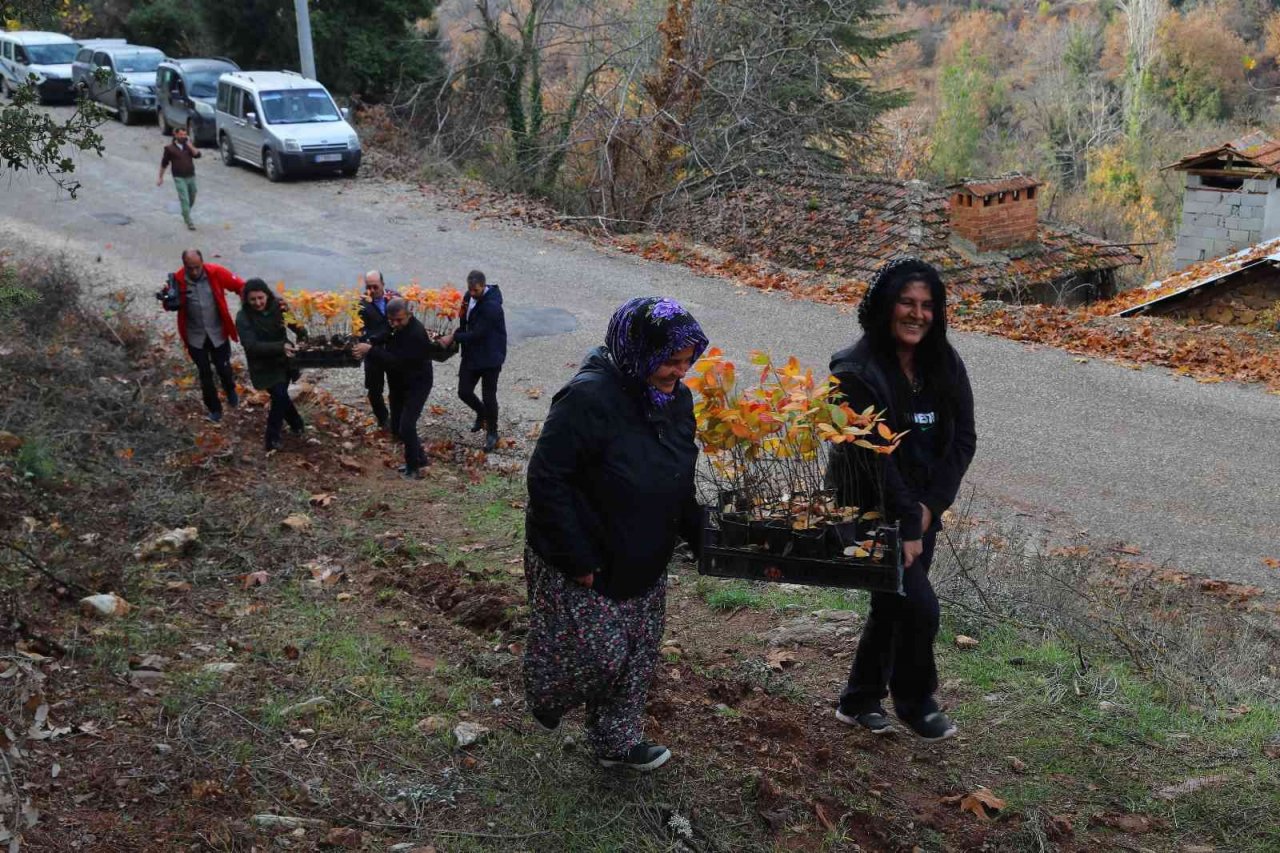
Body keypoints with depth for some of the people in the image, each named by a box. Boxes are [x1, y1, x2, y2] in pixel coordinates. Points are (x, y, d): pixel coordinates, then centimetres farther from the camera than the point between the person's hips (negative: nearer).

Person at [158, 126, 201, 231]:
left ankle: (185, 214, 41)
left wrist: (190, 145, -21)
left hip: (191, 176, 4)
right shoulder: (170, 148, -5)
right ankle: (189, 223, -10)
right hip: (179, 178, -4)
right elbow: (164, 163, 3)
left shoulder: (190, 144, 4)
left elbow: (197, 155, -11)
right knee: (185, 200, -11)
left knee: (192, 200, 15)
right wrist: (160, 177, 6)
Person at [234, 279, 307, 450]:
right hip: (264, 366, -3)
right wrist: (280, 347, -39)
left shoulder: (278, 307, -10)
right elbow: (251, 345, -28)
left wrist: (303, 337, -33)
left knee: (280, 396, 12)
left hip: (282, 361, 4)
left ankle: (277, 435, 32)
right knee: (279, 395, -8)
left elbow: (296, 324, -9)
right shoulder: (243, 317, -20)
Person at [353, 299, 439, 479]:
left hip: (417, 385, -8)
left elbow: (397, 361, -33)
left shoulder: (416, 333, -28)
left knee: (406, 426, -15)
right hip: (398, 383, 8)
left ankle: (413, 467, 1)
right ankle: (420, 458, 29)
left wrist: (371, 350, -35)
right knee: (398, 427, 12)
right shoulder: (392, 327, -2)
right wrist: (366, 350, -8)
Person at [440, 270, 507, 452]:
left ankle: (492, 433, 24)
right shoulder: (469, 297, 0)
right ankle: (482, 414, 39)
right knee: (464, 392, 8)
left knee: (488, 396, 3)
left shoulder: (492, 306, -26)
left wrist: (454, 337, -23)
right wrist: (455, 338, -3)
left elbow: (478, 333, -27)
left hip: (490, 357, -7)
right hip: (471, 354, 7)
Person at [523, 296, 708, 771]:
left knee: (637, 656, 15)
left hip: (644, 561, 7)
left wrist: (699, 536, 2)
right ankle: (545, 695, 31)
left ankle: (617, 742, 36)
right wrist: (581, 561, -23)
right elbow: (546, 480, -25)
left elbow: (679, 481, 12)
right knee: (599, 654, -2)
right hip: (576, 562, -7)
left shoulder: (676, 398, -2)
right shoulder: (590, 398, -28)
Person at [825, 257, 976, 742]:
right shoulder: (858, 373, -20)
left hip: (923, 509, 7)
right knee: (919, 607, -7)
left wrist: (931, 506, -12)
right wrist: (907, 525, -22)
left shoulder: (944, 365, 0)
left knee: (894, 606, 16)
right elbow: (873, 457, -23)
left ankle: (859, 702, 35)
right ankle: (915, 702, 20)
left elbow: (963, 438, -1)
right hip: (872, 514, -7)